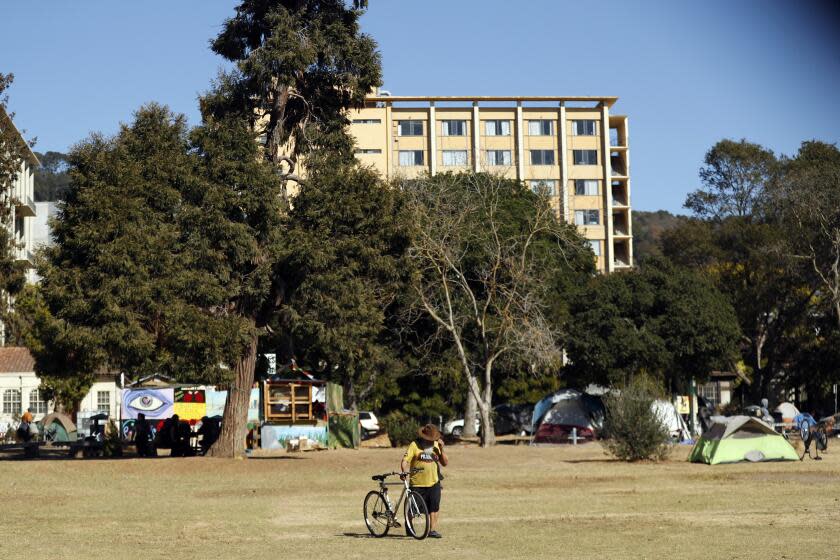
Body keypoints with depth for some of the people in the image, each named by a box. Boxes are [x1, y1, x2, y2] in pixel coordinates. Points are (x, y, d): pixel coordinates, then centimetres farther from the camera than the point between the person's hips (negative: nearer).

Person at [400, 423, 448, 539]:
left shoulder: (436, 445, 9)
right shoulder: (415, 445, -4)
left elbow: (445, 463, 7)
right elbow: (405, 461, -10)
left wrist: (441, 449, -7)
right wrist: (405, 473, -28)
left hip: (433, 483, 3)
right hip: (417, 483, -3)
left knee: (434, 506, -10)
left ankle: (433, 530, -6)